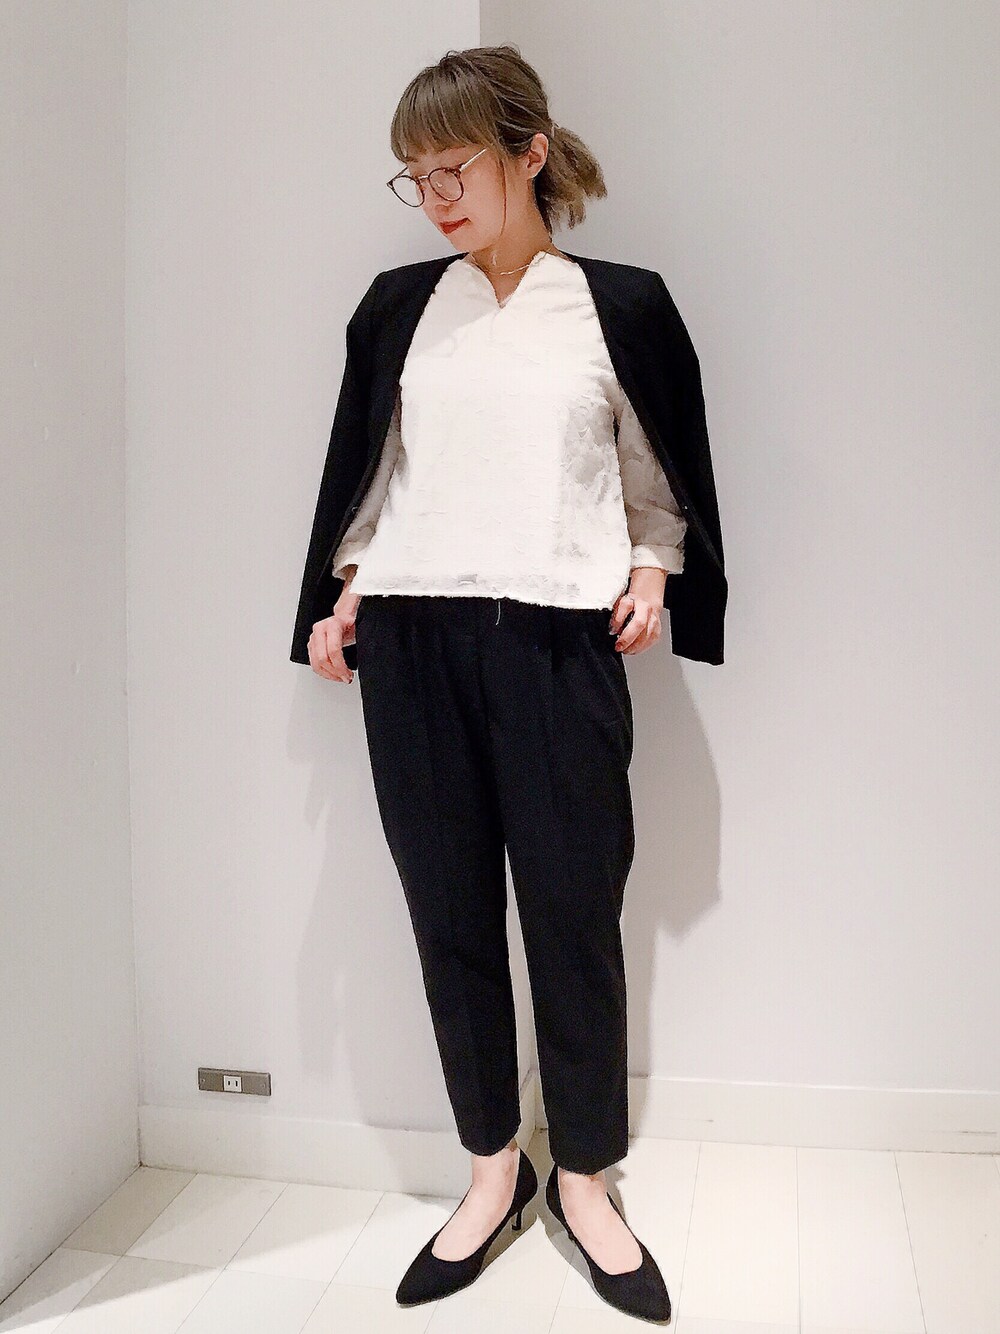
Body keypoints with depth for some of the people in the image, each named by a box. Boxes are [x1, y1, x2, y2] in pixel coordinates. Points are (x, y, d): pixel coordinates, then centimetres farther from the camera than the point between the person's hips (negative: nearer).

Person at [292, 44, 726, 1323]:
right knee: (450, 913, 7)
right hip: (411, 640, 3)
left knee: (574, 915, 2)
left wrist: (650, 573, -4)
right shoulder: (406, 306, 12)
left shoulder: (611, 305, 5)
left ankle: (584, 1180, 24)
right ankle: (492, 1165, 27)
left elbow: (656, 477, 12)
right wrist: (346, 594, 8)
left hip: (556, 640, -2)